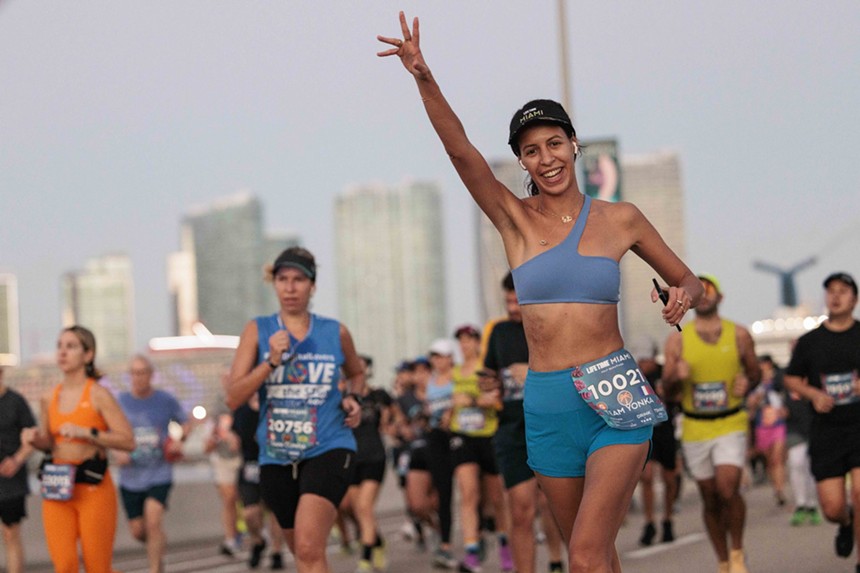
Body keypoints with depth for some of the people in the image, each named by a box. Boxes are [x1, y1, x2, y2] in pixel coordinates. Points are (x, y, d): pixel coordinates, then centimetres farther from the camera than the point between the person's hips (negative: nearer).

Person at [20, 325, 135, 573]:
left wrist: (86, 432, -20)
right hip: (57, 487, 4)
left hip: (93, 488, -4)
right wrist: (34, 438, -1)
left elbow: (128, 441, -12)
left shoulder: (98, 395, -6)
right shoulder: (49, 398, 9)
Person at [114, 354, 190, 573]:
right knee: (137, 531, 6)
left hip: (159, 474, -2)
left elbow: (185, 423, 14)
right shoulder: (120, 402, 0)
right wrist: (117, 453, -12)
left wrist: (179, 439, -6)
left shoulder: (166, 400, -1)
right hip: (131, 476, 2)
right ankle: (159, 545, 39)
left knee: (153, 520, -20)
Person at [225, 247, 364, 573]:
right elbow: (233, 398, -5)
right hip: (276, 457, 3)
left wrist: (352, 399, 4)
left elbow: (356, 373, 25)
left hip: (328, 451, -3)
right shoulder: (257, 331, 2)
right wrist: (272, 362, -17)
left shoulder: (335, 333, 4)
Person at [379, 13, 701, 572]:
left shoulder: (620, 219, 3)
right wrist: (425, 79, -27)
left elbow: (690, 280, 14)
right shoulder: (516, 219, 3)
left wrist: (683, 295, -11)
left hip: (615, 399, -2)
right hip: (547, 405, 2)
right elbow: (461, 150, -12)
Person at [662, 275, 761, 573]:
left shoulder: (739, 335, 2)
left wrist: (747, 385, -10)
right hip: (695, 428, 1)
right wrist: (677, 377, -19)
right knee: (710, 500, 7)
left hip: (731, 425, -1)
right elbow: (666, 388, 3)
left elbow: (755, 372, 13)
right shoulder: (677, 340, 1)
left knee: (728, 490, -19)